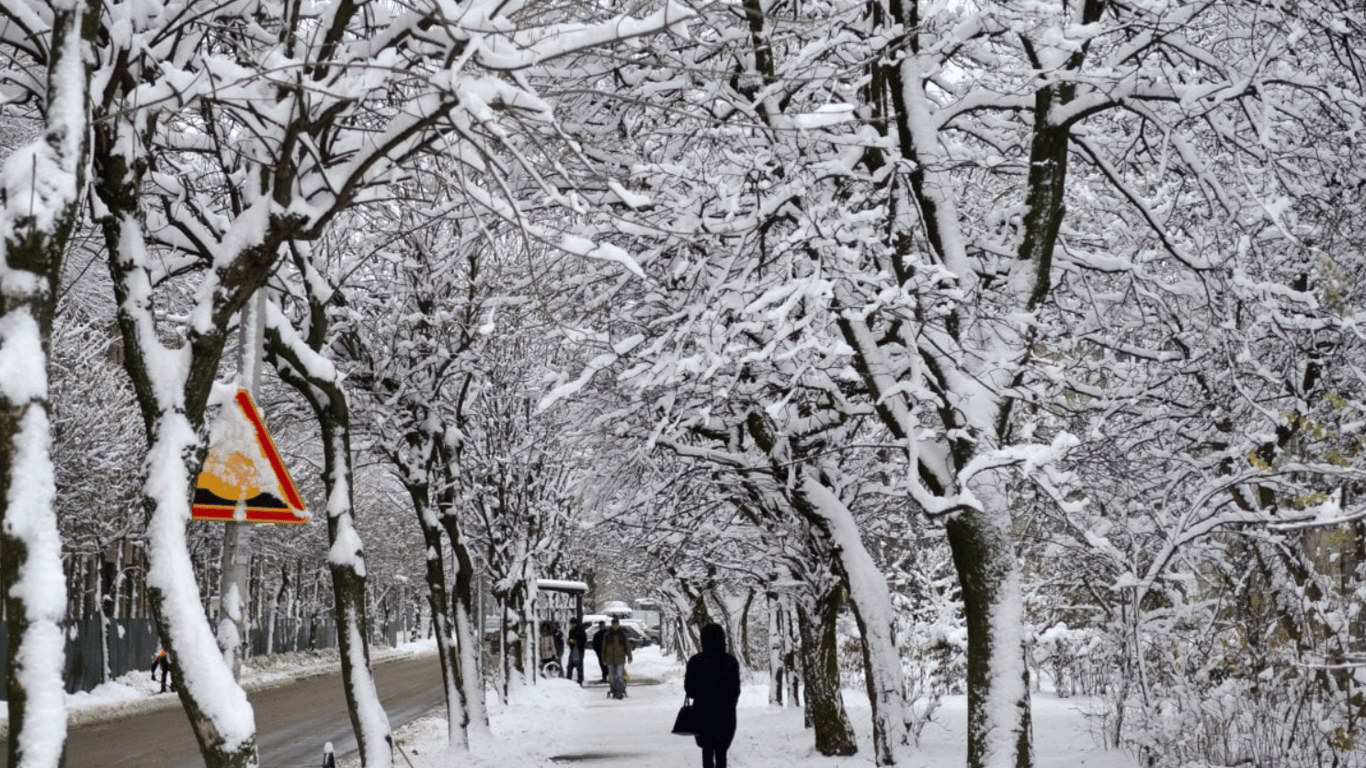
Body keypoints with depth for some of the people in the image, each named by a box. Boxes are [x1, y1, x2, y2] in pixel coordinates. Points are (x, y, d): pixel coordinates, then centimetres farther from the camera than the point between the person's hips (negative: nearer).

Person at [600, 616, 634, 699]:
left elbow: (627, 646, 8)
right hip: (610, 659, 2)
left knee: (620, 676, -12)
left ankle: (621, 691, -7)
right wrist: (603, 659, 8)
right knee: (612, 677, 5)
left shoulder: (622, 634, 3)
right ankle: (614, 692, 14)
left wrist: (629, 656, 5)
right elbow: (604, 647, 9)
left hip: (620, 658, -2)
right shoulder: (607, 634, 4)